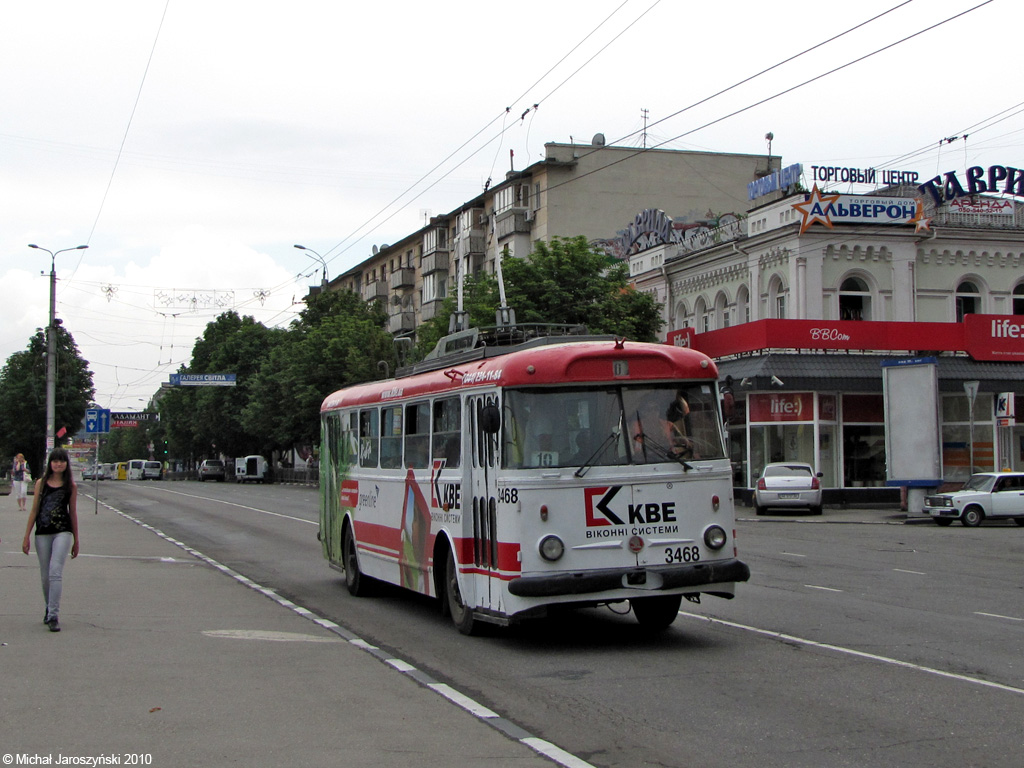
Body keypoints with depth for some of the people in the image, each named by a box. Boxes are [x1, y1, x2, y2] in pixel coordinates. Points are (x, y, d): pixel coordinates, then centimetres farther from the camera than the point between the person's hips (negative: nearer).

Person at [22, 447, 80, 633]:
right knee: (45, 576, 10)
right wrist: (26, 536, 5)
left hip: (63, 532, -2)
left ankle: (53, 615, -17)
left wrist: (76, 540, 12)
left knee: (55, 573, -16)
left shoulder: (71, 486, 5)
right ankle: (49, 610, 27)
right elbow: (34, 510, 9)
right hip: (42, 533, 2)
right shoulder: (41, 483, 7)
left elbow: (73, 512, 10)